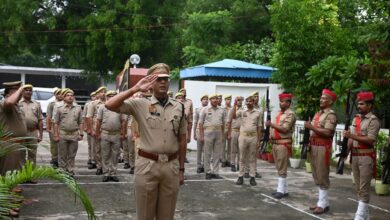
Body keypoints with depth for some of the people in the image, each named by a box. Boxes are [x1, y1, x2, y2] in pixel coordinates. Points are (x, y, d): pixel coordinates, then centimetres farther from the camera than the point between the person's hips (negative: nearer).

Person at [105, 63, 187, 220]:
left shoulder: (179, 107, 6)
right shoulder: (141, 104, -3)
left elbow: (182, 140, 10)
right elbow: (110, 105, -15)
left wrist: (181, 169, 10)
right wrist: (136, 88, -15)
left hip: (171, 166, 3)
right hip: (147, 165, -3)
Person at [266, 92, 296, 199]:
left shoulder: (290, 114, -11)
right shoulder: (279, 113, 17)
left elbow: (285, 129, -19)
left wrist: (272, 124, -20)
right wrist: (271, 137, 10)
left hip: (284, 144, -9)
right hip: (275, 143, 9)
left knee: (282, 168, -7)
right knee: (279, 168, 12)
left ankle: (281, 190, -3)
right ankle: (283, 189, 19)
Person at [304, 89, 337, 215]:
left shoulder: (331, 115, -10)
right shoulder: (317, 114, 17)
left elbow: (327, 133, -22)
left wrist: (311, 127, -20)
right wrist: (309, 138, 5)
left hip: (323, 147, -9)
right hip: (313, 146, 9)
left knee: (322, 175, -5)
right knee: (316, 175, 12)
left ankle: (323, 204, 2)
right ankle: (322, 201, 20)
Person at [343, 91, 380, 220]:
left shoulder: (373, 120, -10)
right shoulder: (355, 119, 13)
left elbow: (370, 140, -19)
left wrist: (352, 136, -23)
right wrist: (347, 148, -3)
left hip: (366, 157, -8)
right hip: (355, 156, 8)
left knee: (364, 188, -5)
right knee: (359, 187, 12)